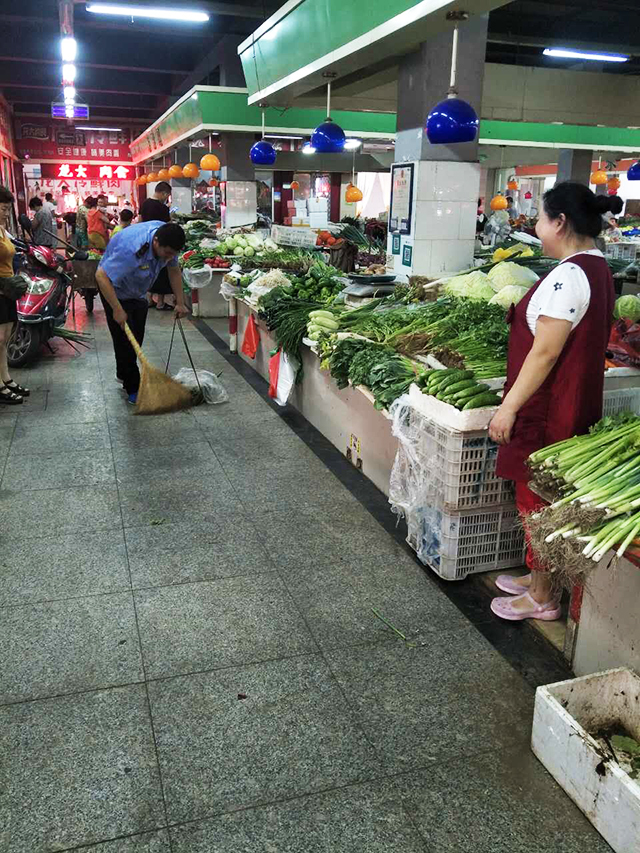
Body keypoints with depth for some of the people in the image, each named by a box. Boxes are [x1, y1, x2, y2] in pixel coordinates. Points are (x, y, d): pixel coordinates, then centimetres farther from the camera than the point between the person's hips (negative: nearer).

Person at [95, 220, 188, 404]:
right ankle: (133, 389, 1)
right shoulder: (132, 250, -42)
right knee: (124, 339, -8)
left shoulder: (167, 241, -20)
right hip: (115, 289, -7)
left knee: (137, 337, 14)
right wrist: (117, 310, -38)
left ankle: (123, 374, 35)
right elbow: (101, 276, -38)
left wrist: (180, 303, -7)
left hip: (138, 292, 7)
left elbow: (174, 271, -3)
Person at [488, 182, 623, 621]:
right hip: (577, 403, 10)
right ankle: (539, 578, 36)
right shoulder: (598, 268, 10)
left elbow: (544, 353, -23)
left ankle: (542, 599, 20)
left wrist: (509, 407, -18)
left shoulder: (568, 276, -21)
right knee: (541, 501, 20)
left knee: (536, 501, 4)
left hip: (549, 411, -10)